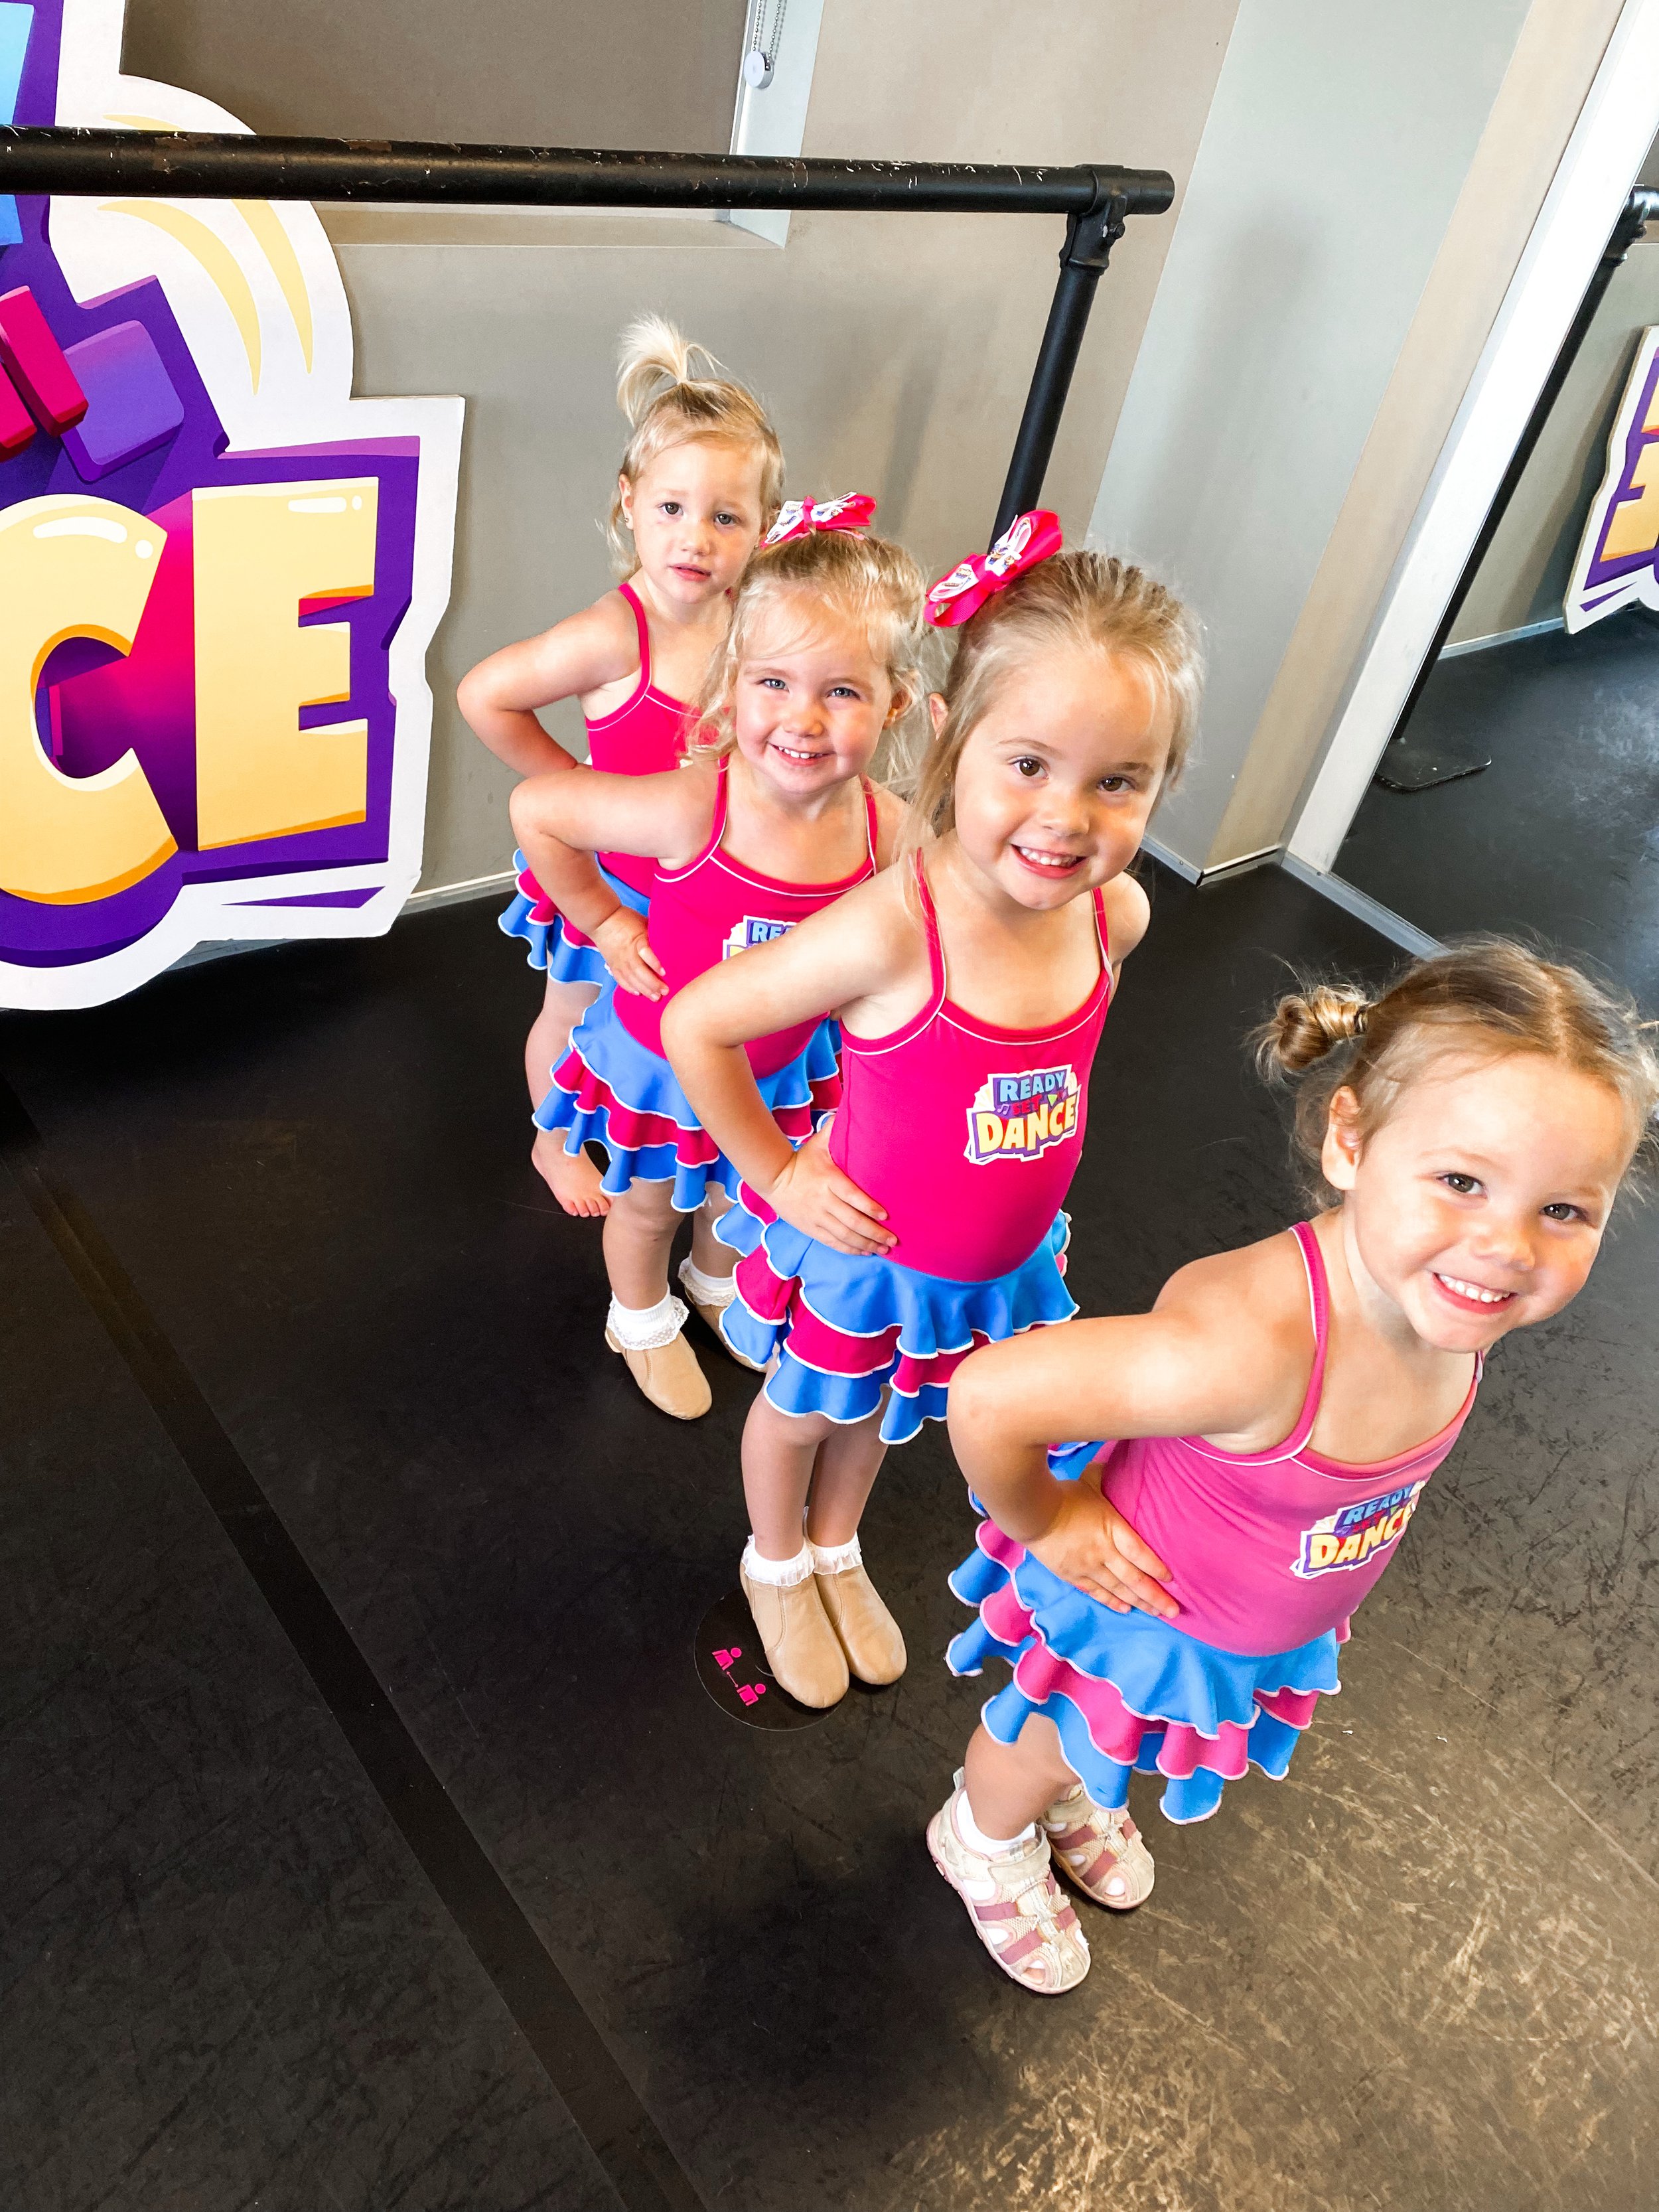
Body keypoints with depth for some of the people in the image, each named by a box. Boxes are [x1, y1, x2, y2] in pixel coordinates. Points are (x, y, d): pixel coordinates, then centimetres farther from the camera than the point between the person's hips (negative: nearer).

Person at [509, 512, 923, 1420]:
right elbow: (533, 807, -24)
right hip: (661, 1058, -3)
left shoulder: (886, 828, -23)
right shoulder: (693, 809, -36)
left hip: (779, 1064, 4)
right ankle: (642, 1318, 55)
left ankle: (716, 1282, 64)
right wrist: (605, 924, -18)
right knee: (650, 1202, 24)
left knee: (744, 1195, 30)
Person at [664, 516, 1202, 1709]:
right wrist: (780, 1173, -18)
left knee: (878, 1413, 32)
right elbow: (694, 1023, -27)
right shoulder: (891, 931, -37)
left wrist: (1031, 1188, 6)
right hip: (862, 1250, -4)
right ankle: (776, 1565, 57)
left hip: (1000, 1257, 5)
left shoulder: (1115, 913, -19)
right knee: (804, 1410, 26)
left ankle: (837, 1548, 62)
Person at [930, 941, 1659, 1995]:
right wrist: (1047, 1521, -27)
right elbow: (986, 1396, -45)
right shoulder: (1252, 1343, -49)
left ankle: (1081, 1801, 71)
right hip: (1136, 1608, -6)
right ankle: (985, 1842, 63)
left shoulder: (1447, 1296, -26)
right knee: (1048, 1743, 28)